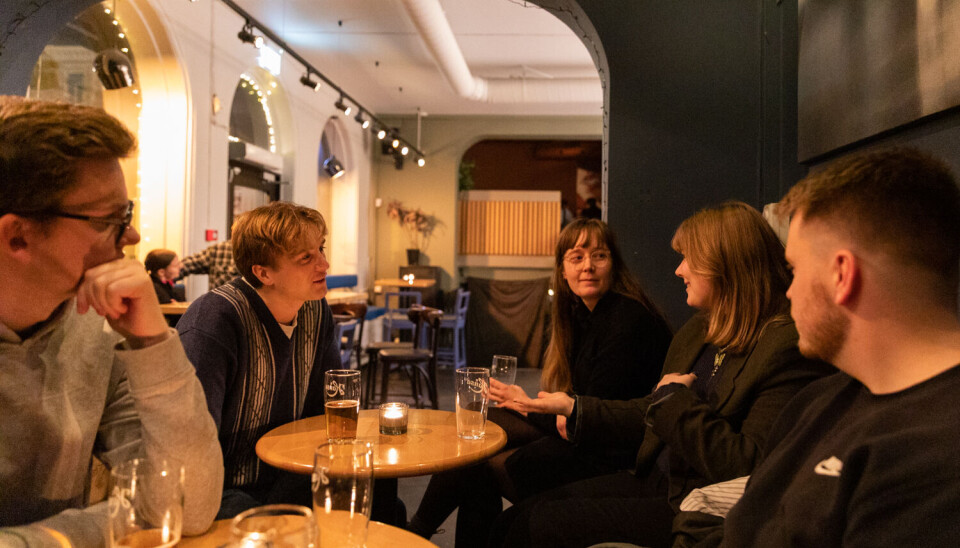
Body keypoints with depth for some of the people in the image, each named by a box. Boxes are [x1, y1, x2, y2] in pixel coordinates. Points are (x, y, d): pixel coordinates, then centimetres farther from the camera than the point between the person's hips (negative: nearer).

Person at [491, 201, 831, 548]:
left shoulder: (789, 348, -17)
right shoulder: (696, 331, 12)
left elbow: (748, 469, -24)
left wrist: (676, 398, -15)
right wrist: (572, 408, 13)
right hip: (654, 483, 8)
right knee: (517, 518, -3)